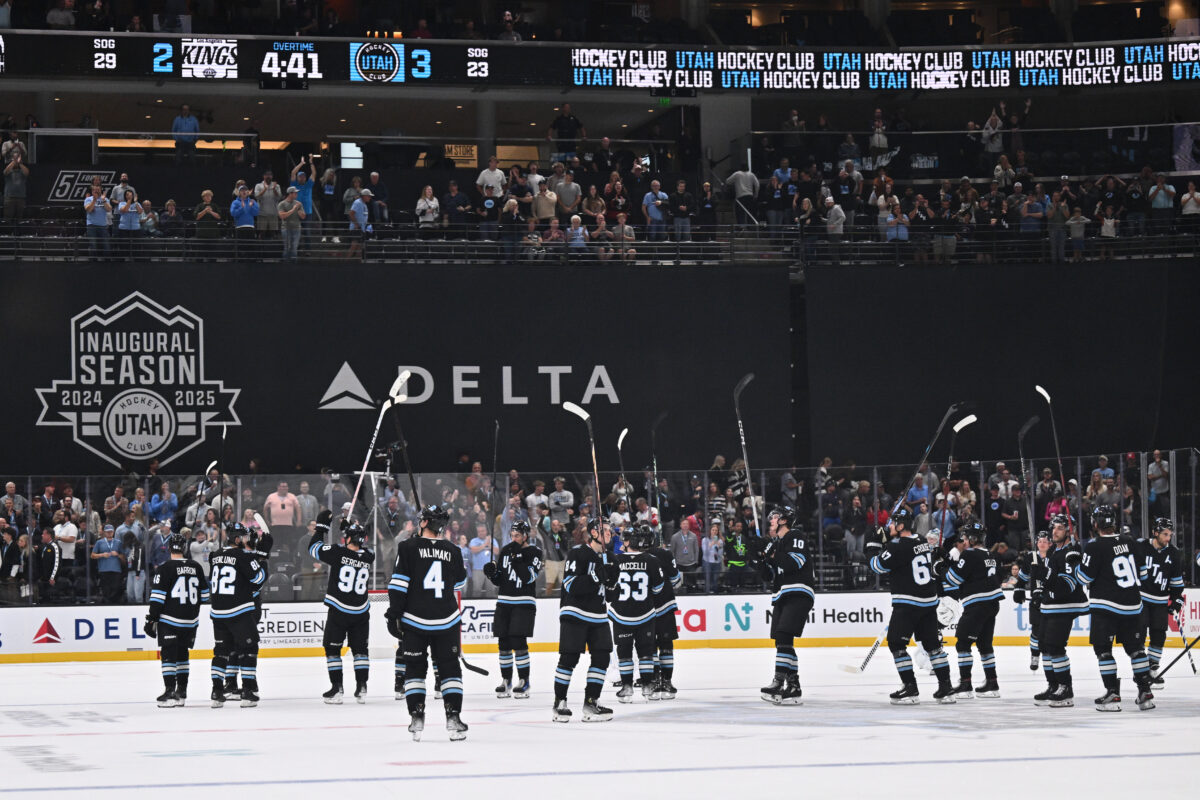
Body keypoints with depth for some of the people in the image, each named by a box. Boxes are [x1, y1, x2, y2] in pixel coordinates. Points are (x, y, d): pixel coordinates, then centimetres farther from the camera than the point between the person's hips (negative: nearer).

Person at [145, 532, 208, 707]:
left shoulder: (165, 569, -11)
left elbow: (157, 597, -13)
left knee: (168, 654, -2)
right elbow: (204, 595, 14)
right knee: (182, 653, 15)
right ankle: (182, 693, 18)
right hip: (191, 621, 5)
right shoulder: (196, 568, 5)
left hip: (169, 620, -5)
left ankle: (170, 692, -9)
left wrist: (151, 620, -8)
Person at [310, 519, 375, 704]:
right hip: (361, 613, 3)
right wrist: (348, 527, 22)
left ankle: (336, 689, 2)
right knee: (360, 649, 15)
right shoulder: (368, 558, -2)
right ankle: (362, 688, 9)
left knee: (332, 648, 8)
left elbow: (314, 547, -1)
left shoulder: (338, 553, -14)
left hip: (338, 611, -3)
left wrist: (321, 527, 12)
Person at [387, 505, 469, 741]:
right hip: (446, 620, 1)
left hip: (415, 620, -1)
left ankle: (417, 717, 2)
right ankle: (453, 717, -1)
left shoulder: (408, 547, -5)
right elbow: (460, 583, 19)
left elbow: (398, 584, -9)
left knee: (415, 668, 9)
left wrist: (394, 614, -5)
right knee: (449, 668, 8)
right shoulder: (453, 551, 3)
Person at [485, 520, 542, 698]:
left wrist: (518, 559, -23)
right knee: (504, 643, 6)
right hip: (504, 601, 6)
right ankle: (506, 681, 15)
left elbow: (529, 577, -17)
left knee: (519, 642, -12)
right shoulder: (505, 551, 11)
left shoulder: (534, 553, -4)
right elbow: (499, 580, 15)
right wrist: (492, 573, -6)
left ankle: (524, 682, -5)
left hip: (524, 603, -5)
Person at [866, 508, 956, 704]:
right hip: (929, 602, 8)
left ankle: (910, 689, -5)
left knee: (896, 643, 0)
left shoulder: (898, 547, -16)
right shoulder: (923, 543, 9)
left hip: (907, 603, -8)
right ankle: (946, 687, 13)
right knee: (932, 644, 13)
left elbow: (877, 566, -8)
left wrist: (873, 546, 5)